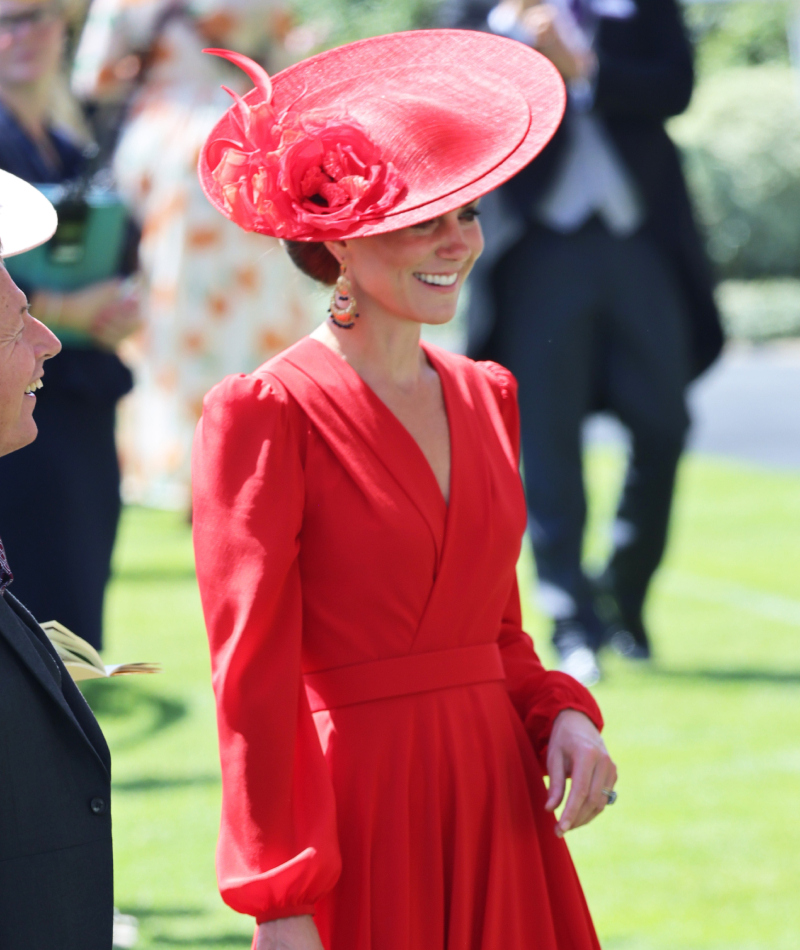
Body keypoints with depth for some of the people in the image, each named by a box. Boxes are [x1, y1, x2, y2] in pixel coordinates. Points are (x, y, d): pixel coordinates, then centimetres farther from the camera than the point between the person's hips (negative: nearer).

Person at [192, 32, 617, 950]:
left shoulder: (485, 396, 12)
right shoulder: (264, 414, -9)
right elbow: (252, 678, -11)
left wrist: (564, 717, -1)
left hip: (497, 806, 6)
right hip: (353, 818, -6)